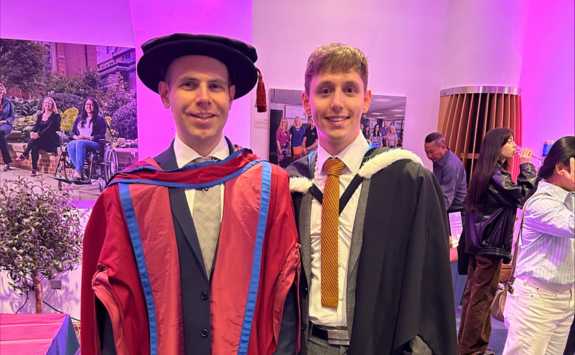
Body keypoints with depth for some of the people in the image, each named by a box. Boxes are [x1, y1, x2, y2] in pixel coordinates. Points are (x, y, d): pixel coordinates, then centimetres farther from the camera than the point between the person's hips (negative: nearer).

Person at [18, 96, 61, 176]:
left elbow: (50, 128, -15)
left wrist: (38, 134, -30)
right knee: (35, 145, -30)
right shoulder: (40, 115, 19)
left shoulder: (56, 116, -1)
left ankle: (24, 154, -21)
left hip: (51, 140, -5)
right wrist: (33, 132, -20)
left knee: (34, 140, -33)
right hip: (40, 140, 5)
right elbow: (36, 126, 5)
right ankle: (34, 169, -34)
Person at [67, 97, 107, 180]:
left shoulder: (99, 119, 10)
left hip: (95, 143, -4)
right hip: (79, 141, 4)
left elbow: (102, 135, -1)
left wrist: (89, 138, -14)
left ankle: (78, 171, -46)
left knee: (80, 143, -37)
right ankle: (81, 171, -40)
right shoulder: (79, 118, 25)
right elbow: (72, 132, 20)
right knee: (71, 144, -32)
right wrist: (76, 137, -3)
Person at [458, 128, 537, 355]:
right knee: (483, 296, 0)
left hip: (478, 241, 9)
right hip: (490, 243, -9)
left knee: (473, 293, 16)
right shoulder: (497, 175, -16)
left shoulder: (485, 172, 11)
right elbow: (524, 197, -17)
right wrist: (526, 165, -11)